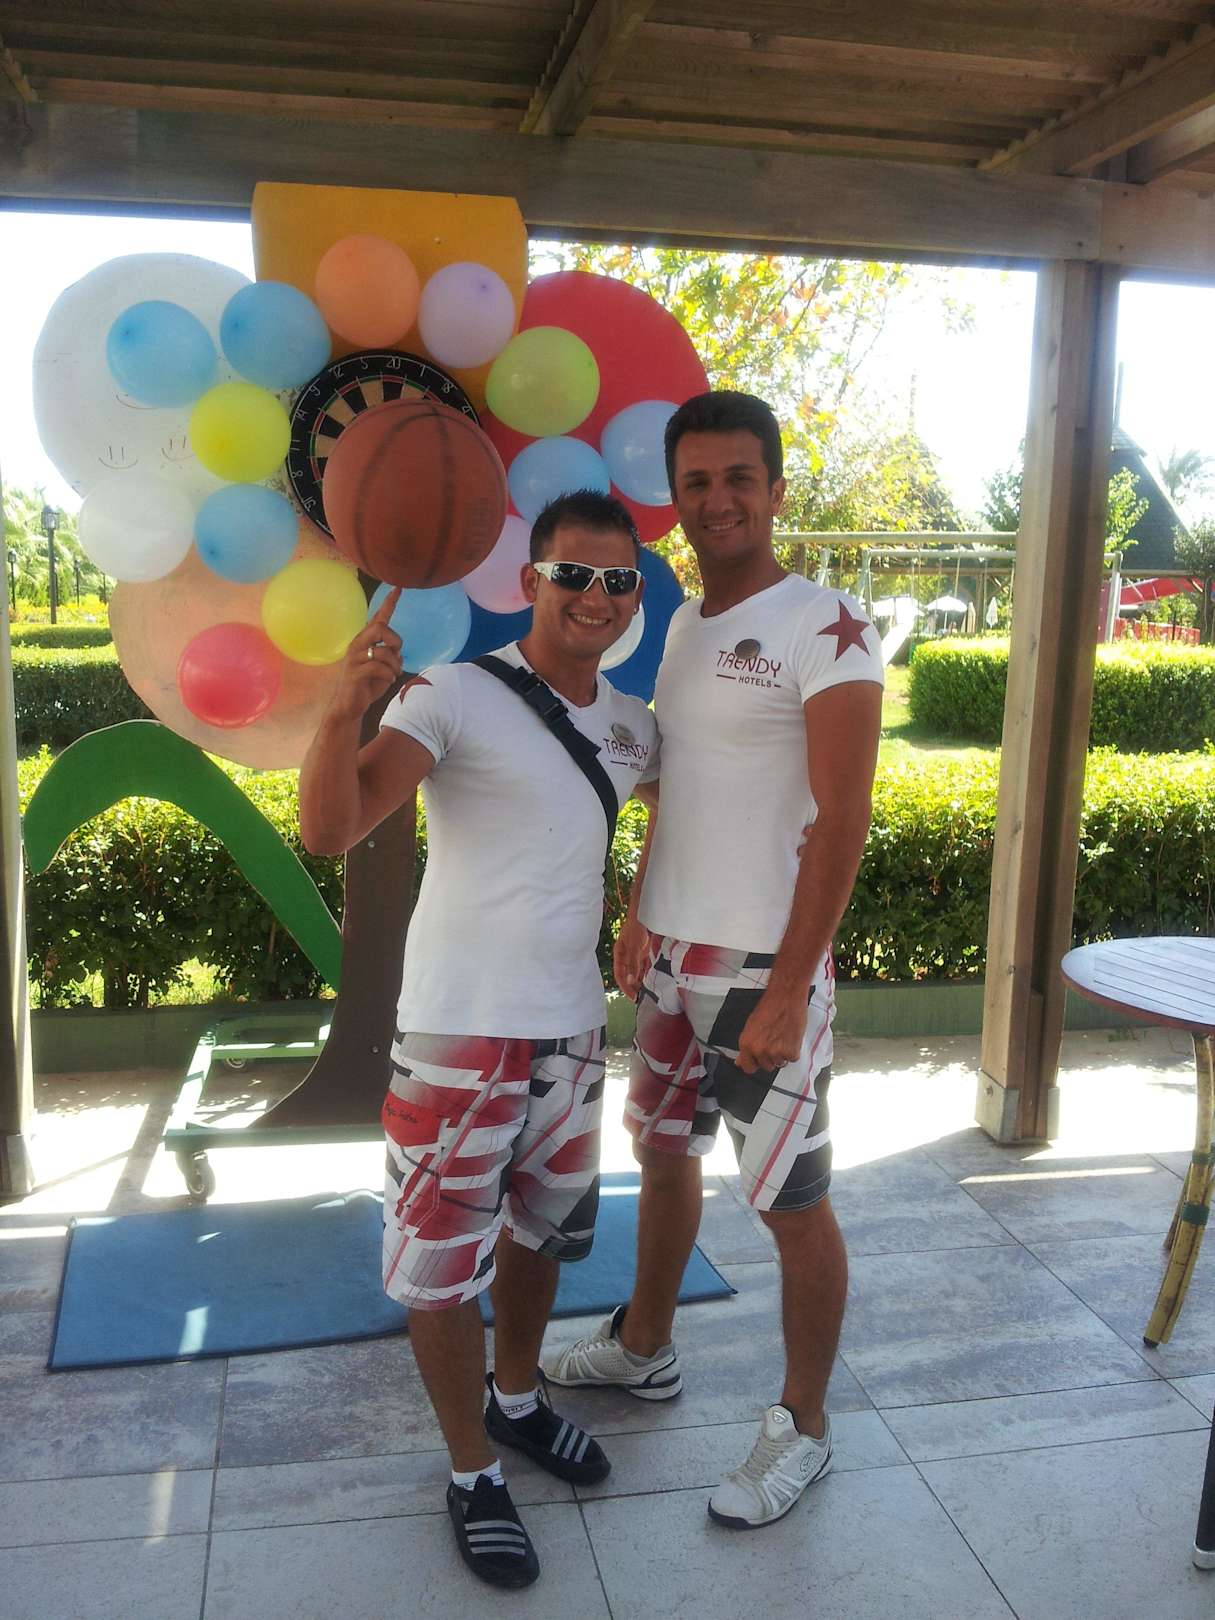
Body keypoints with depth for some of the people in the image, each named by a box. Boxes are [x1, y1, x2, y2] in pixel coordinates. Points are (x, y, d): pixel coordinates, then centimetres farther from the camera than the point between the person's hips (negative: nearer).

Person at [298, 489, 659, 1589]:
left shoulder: (632, 723, 4)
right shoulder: (459, 695, -16)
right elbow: (329, 830, -27)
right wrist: (346, 711, -42)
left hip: (573, 1025, 6)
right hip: (461, 1030, -6)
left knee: (542, 1227, 23)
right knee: (443, 1258, 5)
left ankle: (516, 1397, 48)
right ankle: (474, 1474, 28)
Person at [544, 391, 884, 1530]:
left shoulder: (824, 629, -13)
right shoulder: (678, 627, 10)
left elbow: (841, 822, -17)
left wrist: (788, 990, -20)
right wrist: (638, 915, 14)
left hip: (764, 968, -7)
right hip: (672, 957, 8)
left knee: (793, 1204, 5)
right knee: (662, 1150, 21)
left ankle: (802, 1428, 24)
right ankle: (643, 1349, 42)